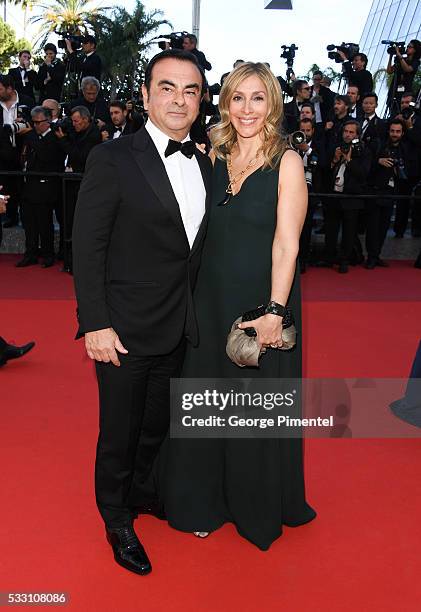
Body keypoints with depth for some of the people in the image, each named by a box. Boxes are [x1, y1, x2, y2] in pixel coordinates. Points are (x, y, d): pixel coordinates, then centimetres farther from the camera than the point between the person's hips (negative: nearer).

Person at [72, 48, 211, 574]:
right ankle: (117, 520, 35)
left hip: (179, 330, 6)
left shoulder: (204, 163, 6)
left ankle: (141, 492, 47)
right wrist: (96, 323, -17)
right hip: (126, 330, -5)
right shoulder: (112, 159, -12)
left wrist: (196, 313, 7)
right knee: (120, 431, 11)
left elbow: (196, 247, 10)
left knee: (158, 426, 22)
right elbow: (87, 248, -13)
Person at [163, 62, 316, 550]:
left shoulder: (286, 162, -8)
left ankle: (258, 507, 34)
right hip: (210, 298, 5)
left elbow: (286, 245, -13)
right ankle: (205, 501, 36)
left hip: (262, 299, -4)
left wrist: (275, 310, -17)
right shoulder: (212, 157, 6)